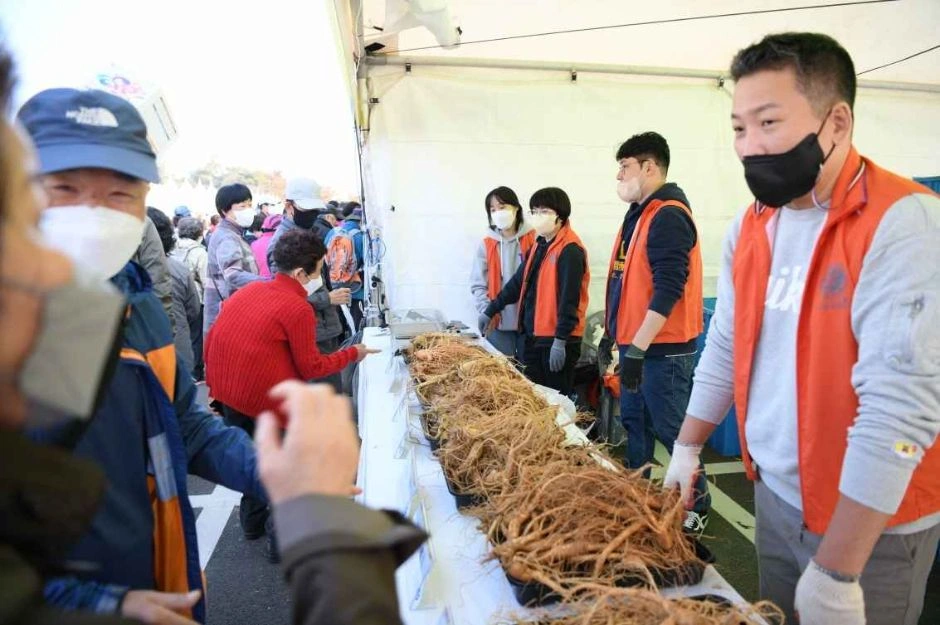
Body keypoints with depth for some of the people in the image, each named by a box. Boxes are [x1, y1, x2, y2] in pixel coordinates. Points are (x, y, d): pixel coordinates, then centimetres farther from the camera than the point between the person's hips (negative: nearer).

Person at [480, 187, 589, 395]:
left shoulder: (570, 250, -13)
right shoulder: (538, 246, 14)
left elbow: (569, 298, -19)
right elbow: (518, 283, 21)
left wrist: (561, 339, -21)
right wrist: (490, 311, 20)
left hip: (557, 339, -8)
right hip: (532, 336, 8)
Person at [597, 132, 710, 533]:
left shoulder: (668, 216, -15)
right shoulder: (639, 214, 14)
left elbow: (668, 289, -23)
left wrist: (638, 348, -26)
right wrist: (611, 335, 19)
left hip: (663, 349, -10)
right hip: (635, 344, 10)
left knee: (672, 429, 2)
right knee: (635, 424, 18)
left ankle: (697, 507, 20)